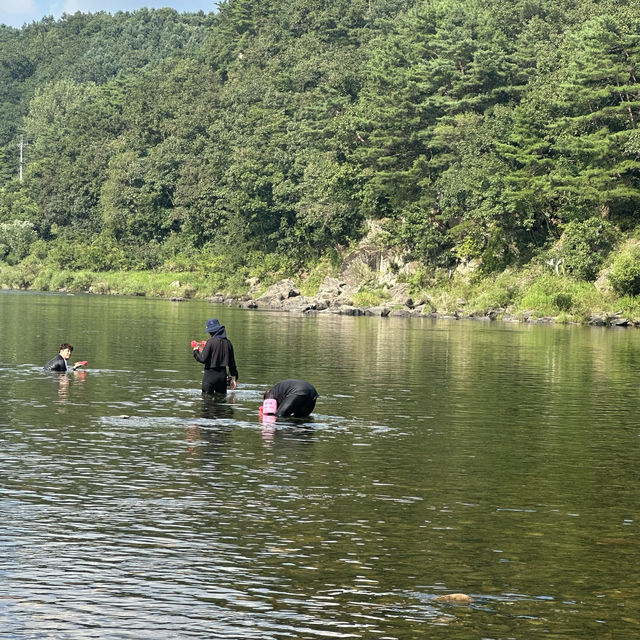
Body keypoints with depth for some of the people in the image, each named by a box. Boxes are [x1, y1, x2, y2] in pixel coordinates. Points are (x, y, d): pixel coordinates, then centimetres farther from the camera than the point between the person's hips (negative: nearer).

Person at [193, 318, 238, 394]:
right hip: (223, 375, 6)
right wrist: (234, 377, 17)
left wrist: (196, 351, 4)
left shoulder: (211, 342, -13)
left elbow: (203, 359, -15)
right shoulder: (227, 342, 5)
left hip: (210, 375, -6)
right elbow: (232, 362, 10)